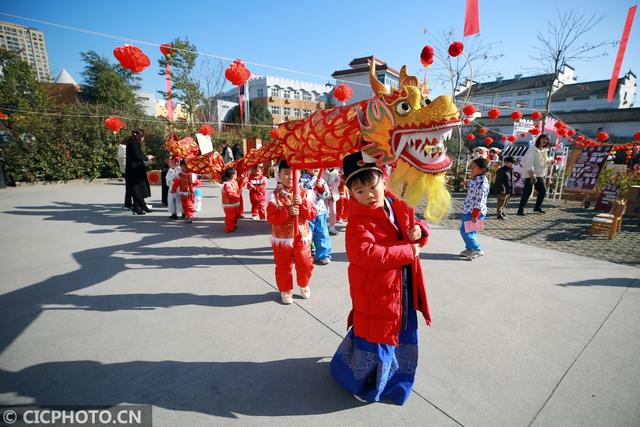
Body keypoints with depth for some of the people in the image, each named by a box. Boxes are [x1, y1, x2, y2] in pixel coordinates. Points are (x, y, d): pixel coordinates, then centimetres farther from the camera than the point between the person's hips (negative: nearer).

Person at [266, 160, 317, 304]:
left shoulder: (305, 193, -2)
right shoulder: (274, 195, -10)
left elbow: (313, 214, -7)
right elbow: (271, 218, -15)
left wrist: (302, 203, -22)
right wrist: (288, 212, -28)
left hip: (302, 237, 2)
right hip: (282, 238, -1)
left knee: (305, 265, 11)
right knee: (283, 267, 12)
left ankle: (304, 285, 40)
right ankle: (285, 290, 36)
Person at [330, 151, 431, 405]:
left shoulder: (400, 207, 0)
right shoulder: (358, 221, -22)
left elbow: (415, 226, 16)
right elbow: (368, 254, -35)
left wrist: (420, 231, -10)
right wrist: (408, 251, -27)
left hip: (404, 289, 7)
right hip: (374, 291, -7)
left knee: (403, 335, 26)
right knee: (375, 337, 10)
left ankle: (396, 374, 58)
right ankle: (363, 384, 41)